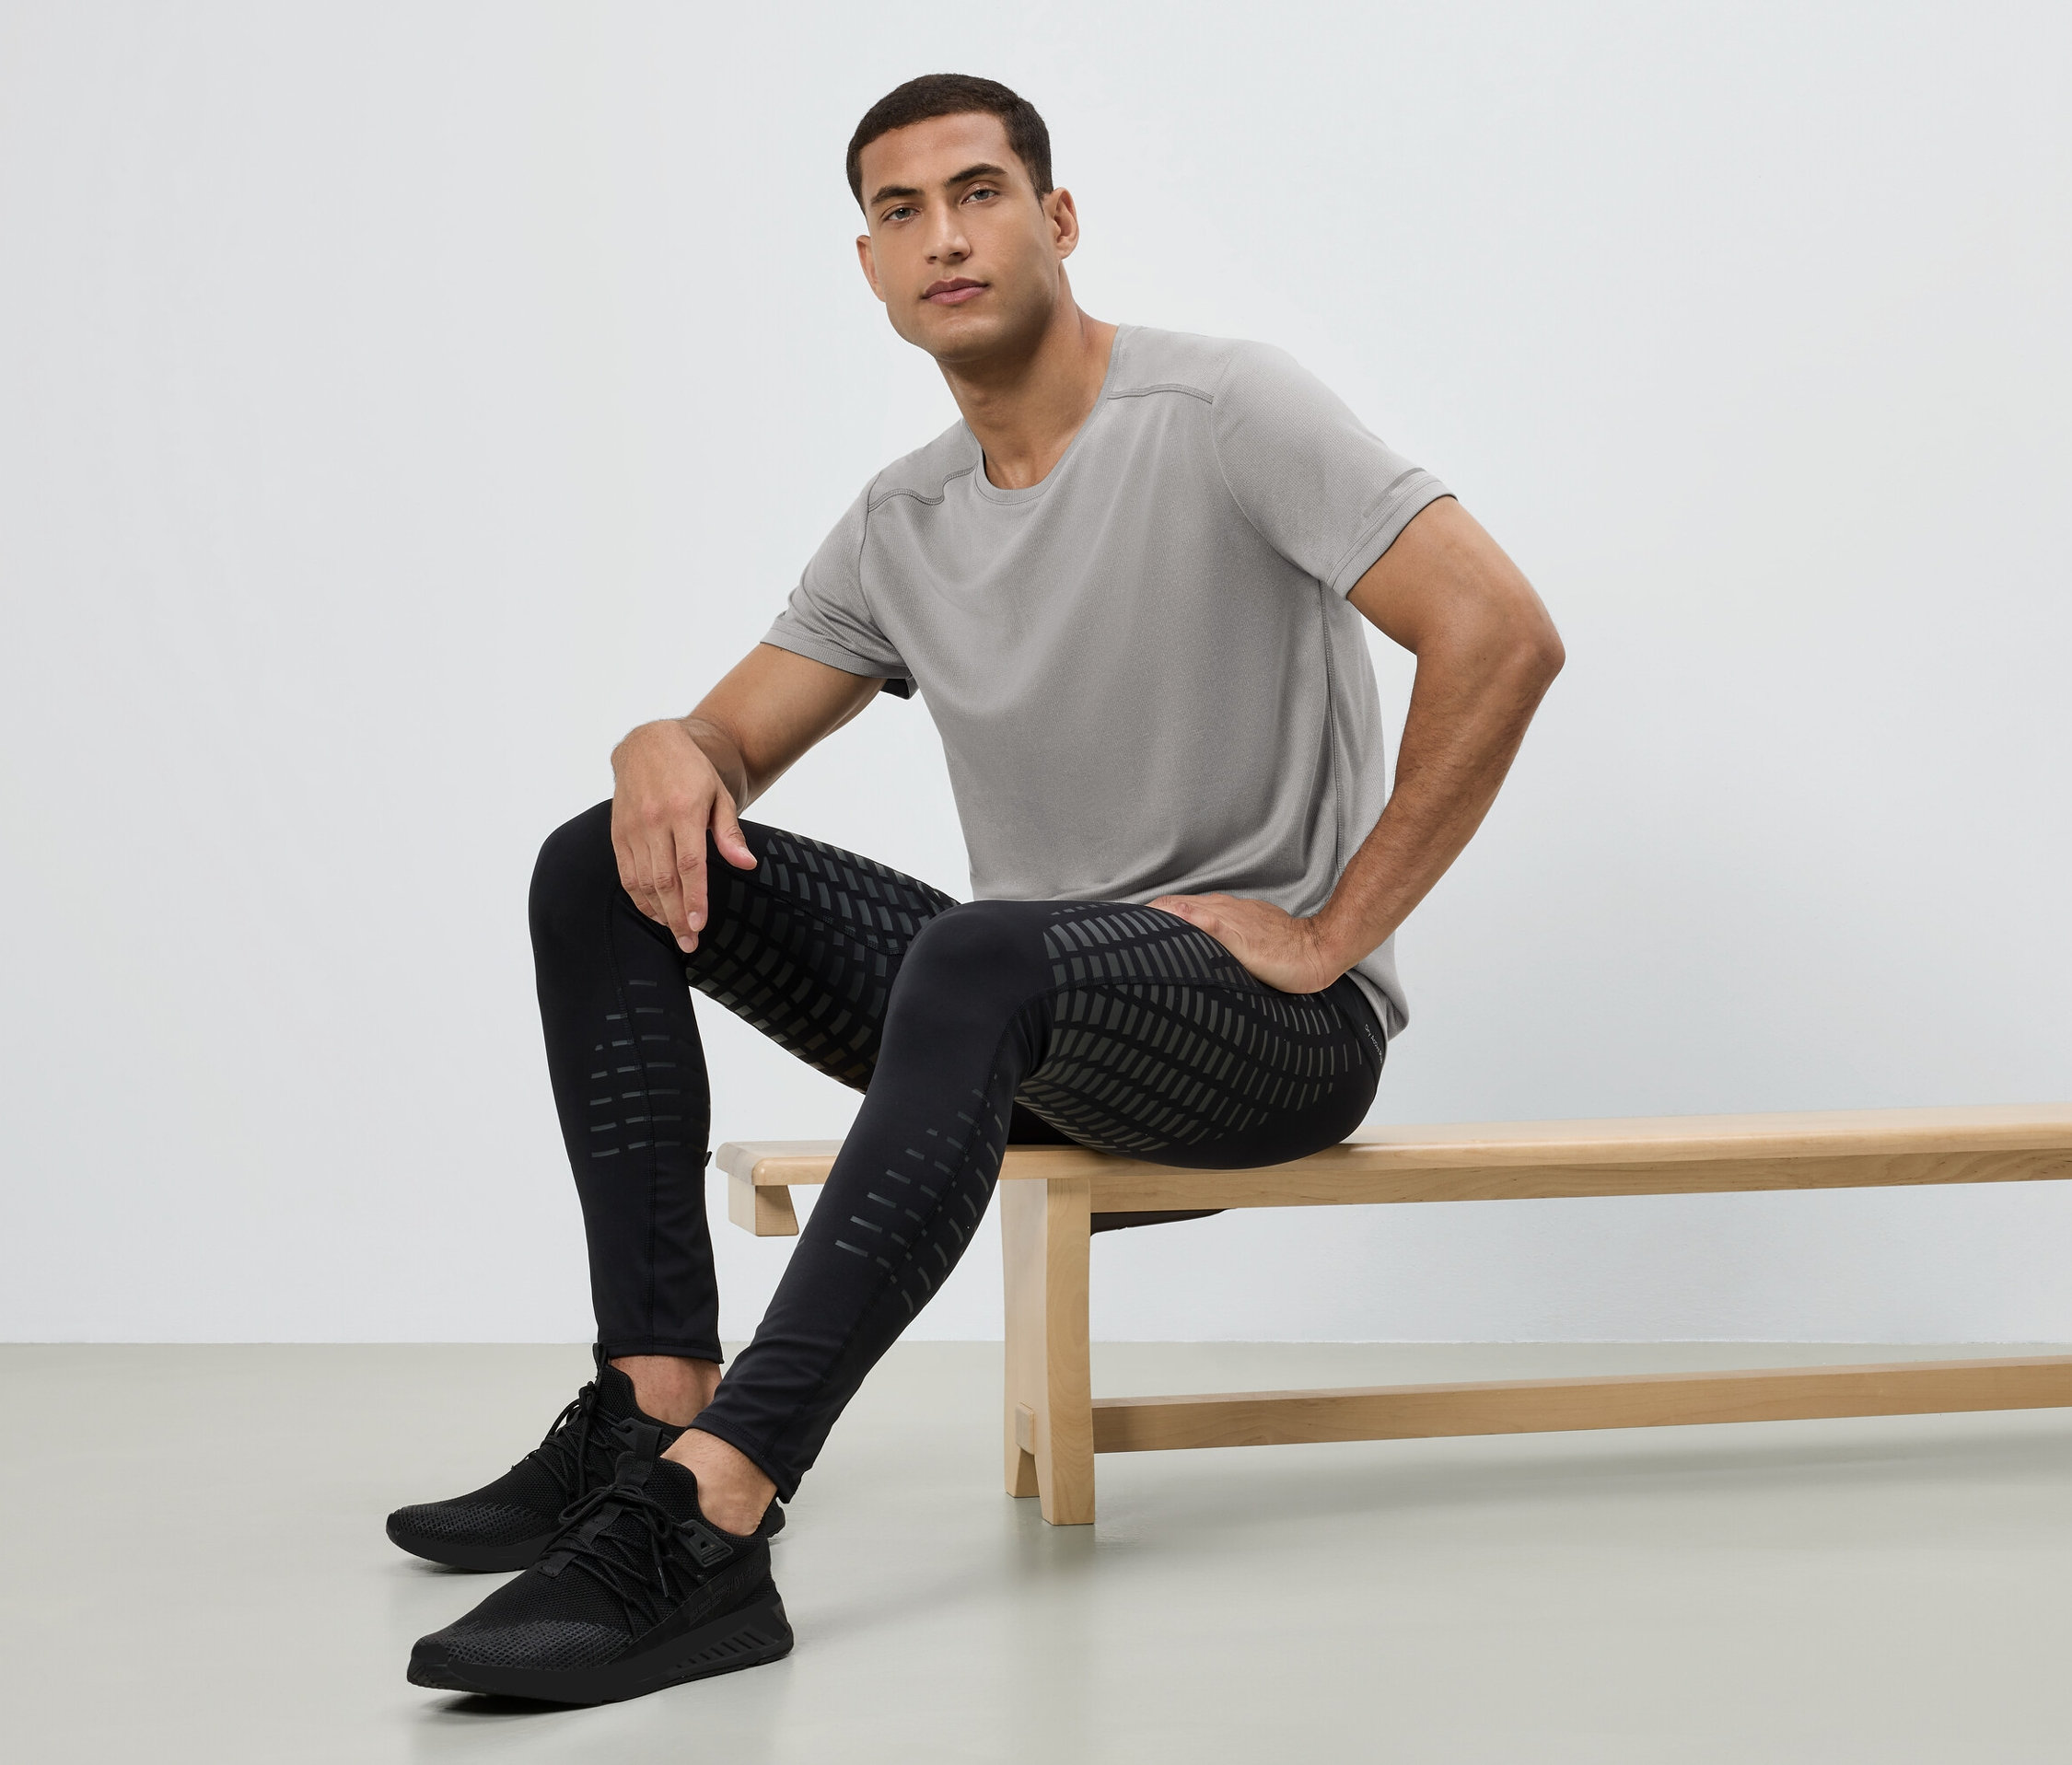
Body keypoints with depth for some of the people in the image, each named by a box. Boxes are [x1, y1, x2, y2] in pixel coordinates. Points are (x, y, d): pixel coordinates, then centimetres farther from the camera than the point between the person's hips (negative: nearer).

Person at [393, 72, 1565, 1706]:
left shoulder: (1221, 412, -10)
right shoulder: (900, 527, 11)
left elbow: (1500, 635, -19)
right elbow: (739, 737, 13)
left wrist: (1332, 938, -18)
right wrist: (669, 750, -14)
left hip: (1275, 1025, -7)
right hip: (1036, 1018, 7)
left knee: (984, 956, -41)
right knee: (609, 871, -5)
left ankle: (704, 1522, -48)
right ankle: (656, 1410, -13)